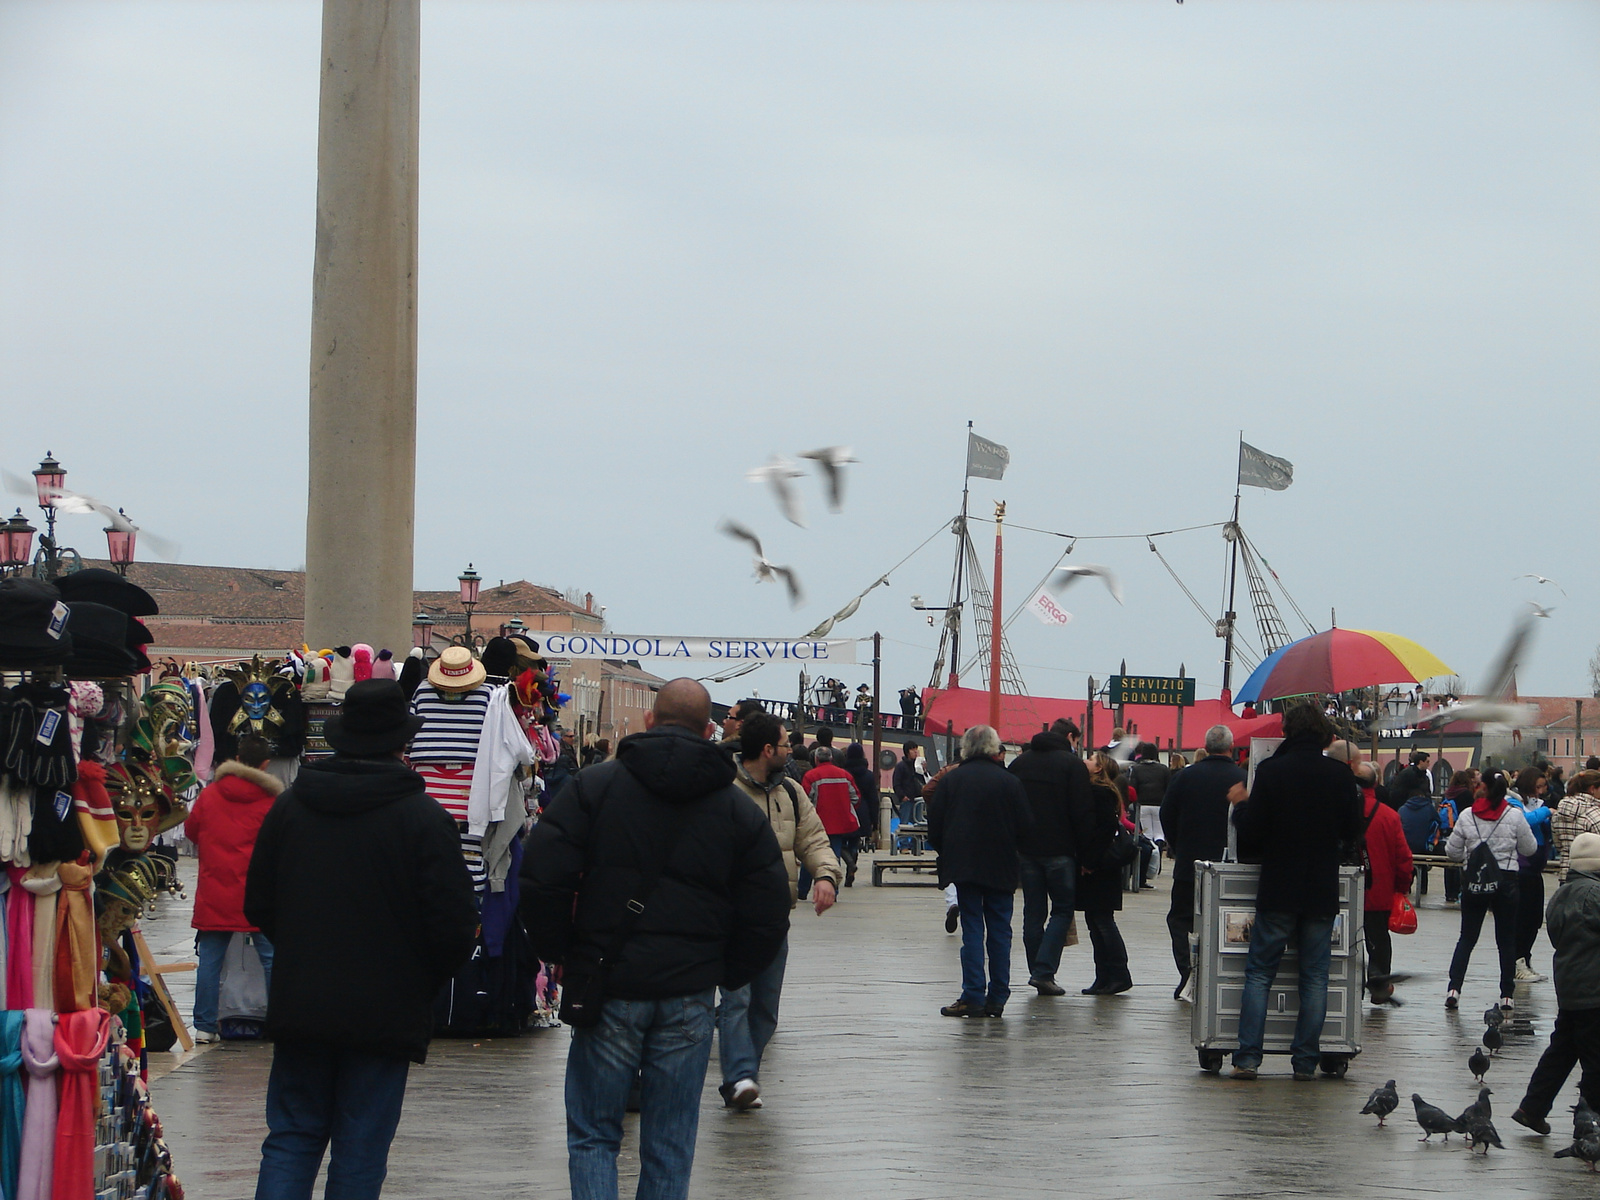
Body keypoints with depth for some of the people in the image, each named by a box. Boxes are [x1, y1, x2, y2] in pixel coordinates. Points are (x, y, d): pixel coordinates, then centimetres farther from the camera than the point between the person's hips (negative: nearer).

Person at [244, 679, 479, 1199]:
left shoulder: (290, 804, 2)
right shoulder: (423, 816, -11)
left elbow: (258, 905, 9)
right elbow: (456, 927, -12)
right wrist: (425, 978, 8)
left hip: (299, 1006, 3)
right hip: (385, 1014, -3)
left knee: (291, 1138, 11)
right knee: (360, 1154, 4)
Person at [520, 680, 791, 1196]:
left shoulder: (594, 786, -2)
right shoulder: (739, 810, 5)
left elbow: (541, 880, -9)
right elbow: (768, 915, 3)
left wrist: (558, 953, 4)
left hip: (607, 985, -2)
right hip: (690, 998, 2)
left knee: (592, 1134, 8)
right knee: (670, 1144, 10)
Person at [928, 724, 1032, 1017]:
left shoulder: (950, 780, -1)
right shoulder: (1009, 782, -4)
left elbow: (934, 827, 1)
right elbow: (1025, 828, -3)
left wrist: (947, 855, 16)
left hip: (963, 865, 0)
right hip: (1001, 869, 0)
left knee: (972, 929, 1)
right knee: (1000, 931, 6)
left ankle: (973, 996, -6)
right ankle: (997, 998, 6)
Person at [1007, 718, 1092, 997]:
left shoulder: (1019, 762, 11)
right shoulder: (1073, 765, -7)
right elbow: (1080, 813, -12)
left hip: (1025, 850, 5)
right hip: (1059, 851, -5)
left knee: (1033, 913, 9)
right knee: (1062, 910, 4)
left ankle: (1038, 972, 9)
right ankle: (1044, 971, -8)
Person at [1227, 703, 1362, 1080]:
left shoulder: (1271, 771, -10)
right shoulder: (1340, 774, -2)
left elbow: (1251, 833, -10)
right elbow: (1352, 833, 7)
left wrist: (1241, 806, 9)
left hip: (1278, 890, -2)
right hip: (1323, 892, 2)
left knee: (1259, 973, 5)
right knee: (1315, 976, 7)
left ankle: (1248, 1057, -1)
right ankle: (1305, 1060, 5)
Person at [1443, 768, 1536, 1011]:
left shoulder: (1467, 816, -4)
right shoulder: (1515, 816, -7)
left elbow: (1452, 851, 3)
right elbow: (1530, 849, 4)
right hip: (1506, 881, -1)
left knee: (1467, 937, 8)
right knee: (1507, 939, 9)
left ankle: (1454, 987, -5)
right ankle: (1506, 995, 8)